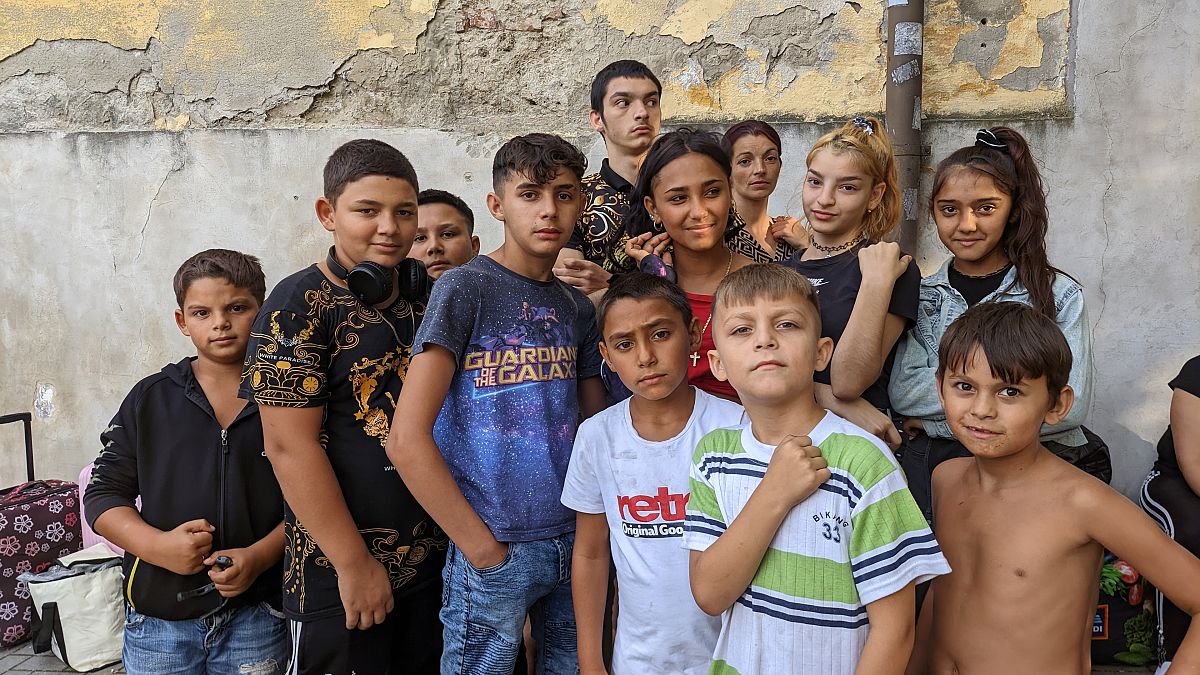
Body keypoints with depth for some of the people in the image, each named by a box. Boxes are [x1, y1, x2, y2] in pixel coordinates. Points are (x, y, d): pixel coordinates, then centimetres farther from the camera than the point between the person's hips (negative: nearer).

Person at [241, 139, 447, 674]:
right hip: (340, 574, -6)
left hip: (434, 562, 6)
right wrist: (354, 564, -15)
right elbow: (291, 446, -16)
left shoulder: (425, 299, 7)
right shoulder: (300, 306, -11)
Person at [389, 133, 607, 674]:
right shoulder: (465, 288, -10)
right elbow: (406, 439, -15)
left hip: (573, 542, 6)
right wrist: (482, 548, -13)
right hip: (493, 549, -5)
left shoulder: (578, 306, 7)